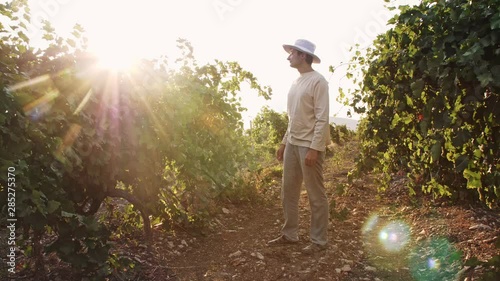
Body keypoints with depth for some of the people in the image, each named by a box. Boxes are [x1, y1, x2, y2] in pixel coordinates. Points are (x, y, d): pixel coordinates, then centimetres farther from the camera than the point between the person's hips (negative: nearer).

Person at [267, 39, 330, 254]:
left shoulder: (317, 81, -11)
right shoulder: (296, 82, 14)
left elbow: (322, 119, -16)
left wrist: (314, 148, -20)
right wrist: (284, 142, 17)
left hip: (309, 146, -8)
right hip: (292, 144, 9)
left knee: (316, 195, 3)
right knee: (288, 192, 13)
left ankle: (319, 240, 16)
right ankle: (290, 234, 27)